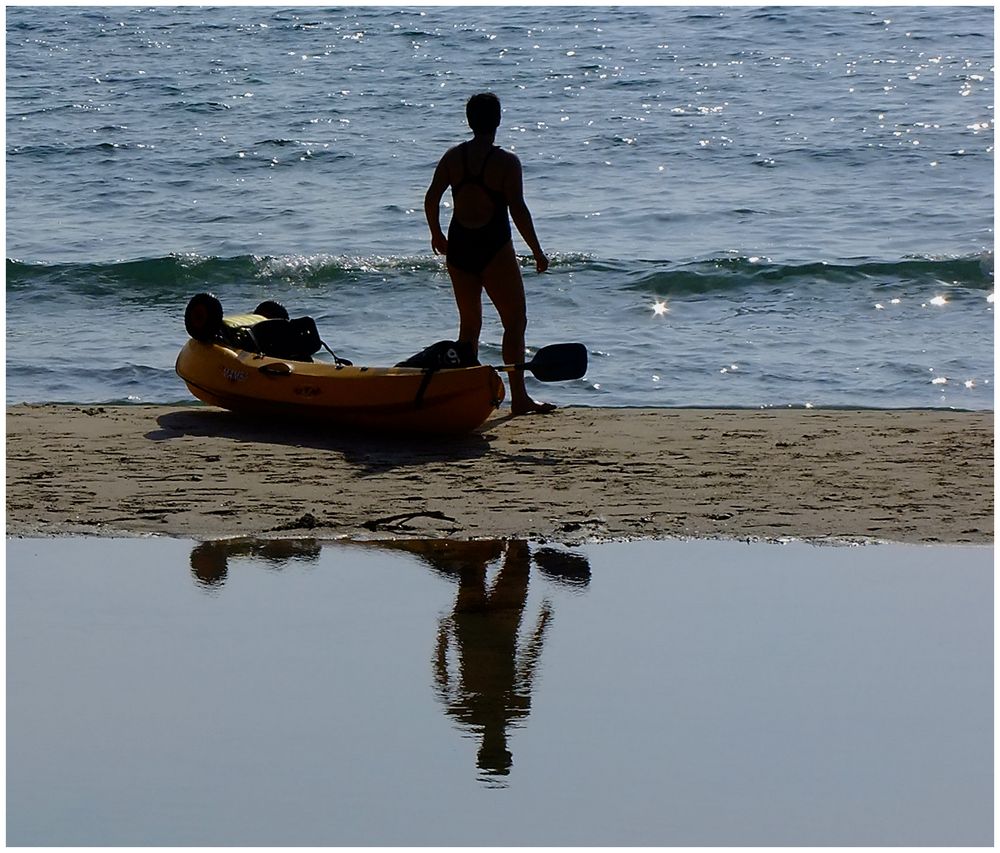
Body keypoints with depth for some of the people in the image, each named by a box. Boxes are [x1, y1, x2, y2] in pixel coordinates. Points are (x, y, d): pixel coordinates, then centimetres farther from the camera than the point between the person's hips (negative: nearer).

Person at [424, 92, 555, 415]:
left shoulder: (452, 157, 3)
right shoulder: (506, 162, -11)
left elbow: (431, 199, 3)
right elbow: (518, 210, -14)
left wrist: (436, 234, 21)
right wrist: (537, 252, -6)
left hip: (459, 246, 5)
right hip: (494, 248, -5)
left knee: (469, 324, 16)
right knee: (515, 322, 2)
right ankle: (518, 397, -4)